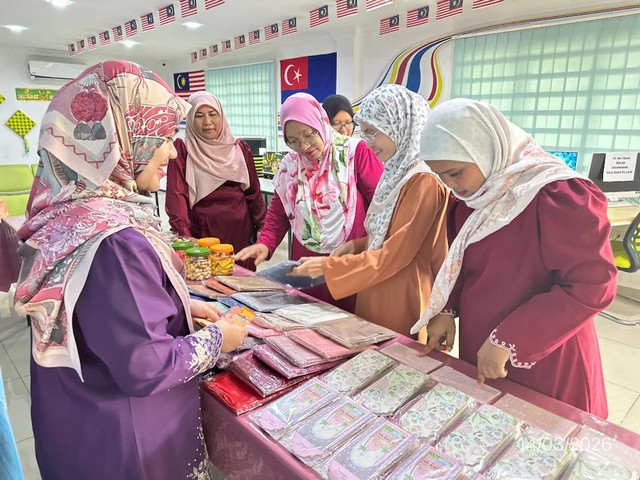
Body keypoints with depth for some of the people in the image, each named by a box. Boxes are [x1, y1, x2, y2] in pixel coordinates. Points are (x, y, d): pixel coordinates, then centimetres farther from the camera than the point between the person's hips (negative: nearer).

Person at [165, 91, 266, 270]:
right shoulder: (182, 149, -1)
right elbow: (177, 193, -10)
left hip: (239, 231, 3)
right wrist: (183, 234, -22)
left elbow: (253, 191, 10)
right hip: (201, 231, -3)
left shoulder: (239, 148, 8)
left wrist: (263, 226, 5)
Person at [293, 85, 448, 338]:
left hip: (403, 302, -8)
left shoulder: (424, 181, -20)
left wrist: (327, 267, -15)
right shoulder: (397, 173, 8)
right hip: (376, 297, 8)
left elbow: (394, 255, -19)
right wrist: (355, 245, 0)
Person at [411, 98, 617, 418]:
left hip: (544, 364, -7)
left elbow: (592, 286, -25)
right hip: (478, 353, 7)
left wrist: (506, 341, -25)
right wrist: (446, 310, -2)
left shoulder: (558, 195, -24)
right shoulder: (469, 197, 0)